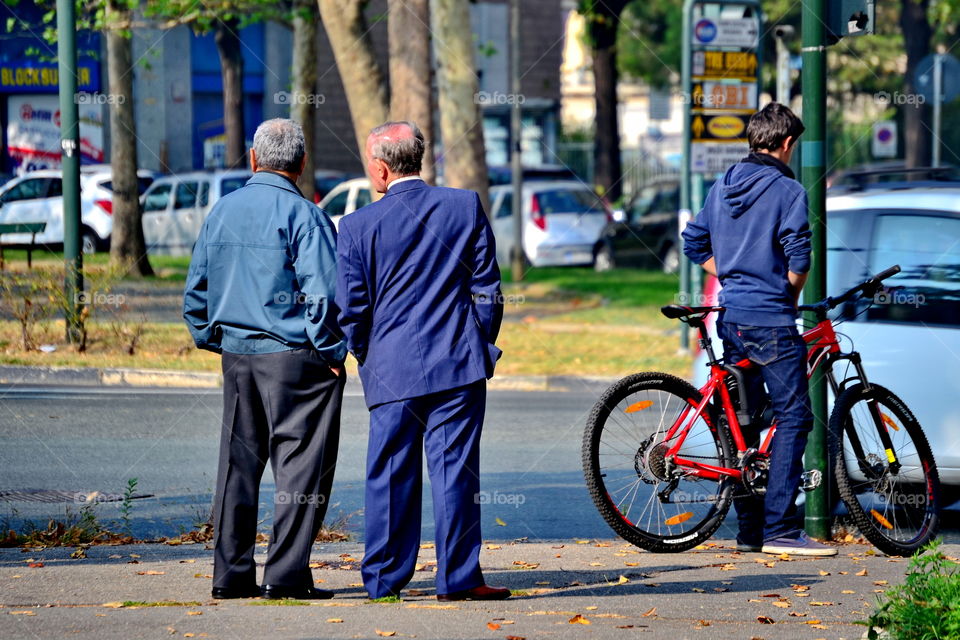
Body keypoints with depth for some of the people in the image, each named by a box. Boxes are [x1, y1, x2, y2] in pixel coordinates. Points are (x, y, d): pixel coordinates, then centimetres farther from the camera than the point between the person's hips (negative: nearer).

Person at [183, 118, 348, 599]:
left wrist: (213, 341, 20)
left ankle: (231, 573, 11)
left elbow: (196, 290, 13)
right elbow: (323, 292, -16)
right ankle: (286, 573, -5)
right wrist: (331, 352, -7)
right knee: (300, 466, -1)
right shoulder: (303, 216, -11)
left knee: (238, 463, 11)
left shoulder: (222, 212, 9)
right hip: (295, 359, -6)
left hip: (236, 356, 6)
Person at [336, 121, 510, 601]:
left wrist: (365, 357, 15)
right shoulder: (466, 207, 0)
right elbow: (486, 289, 2)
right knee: (454, 469, 2)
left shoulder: (358, 226, -3)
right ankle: (457, 577, 2)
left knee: (389, 474, 7)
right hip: (458, 364, 0)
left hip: (390, 369, 0)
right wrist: (480, 347, 13)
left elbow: (351, 308, -1)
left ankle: (384, 579, 11)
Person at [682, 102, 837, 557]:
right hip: (770, 320, -8)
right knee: (793, 417, -6)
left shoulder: (722, 187, 13)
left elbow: (694, 244, 18)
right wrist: (791, 296, 1)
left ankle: (749, 528, 14)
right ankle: (780, 531, -13)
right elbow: (798, 258, -16)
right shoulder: (786, 190, -9)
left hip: (731, 315, 8)